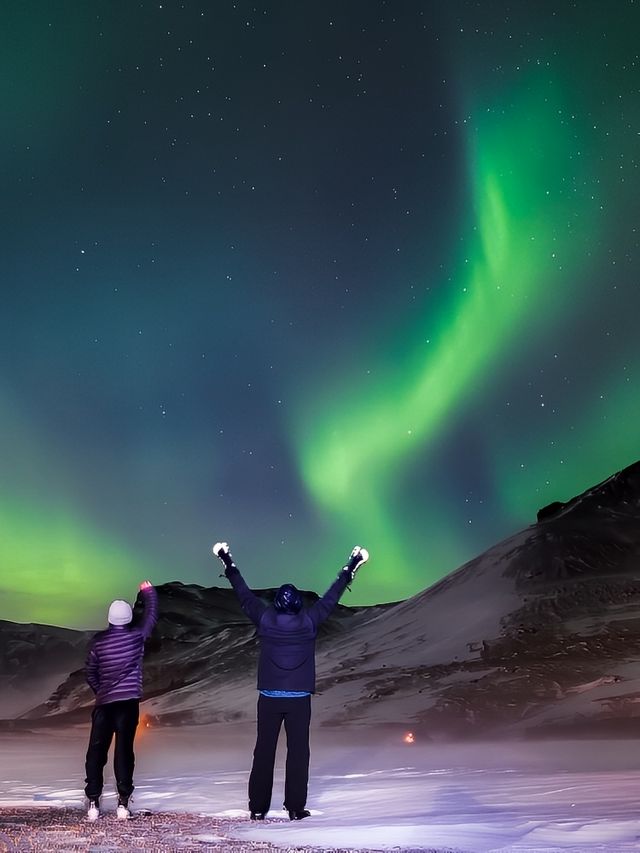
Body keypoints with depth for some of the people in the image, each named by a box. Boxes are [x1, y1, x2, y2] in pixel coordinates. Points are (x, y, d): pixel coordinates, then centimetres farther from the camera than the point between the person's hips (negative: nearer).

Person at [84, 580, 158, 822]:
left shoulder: (98, 640, 1)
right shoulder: (136, 636, -3)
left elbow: (90, 672, 8)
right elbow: (151, 616, 15)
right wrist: (149, 592, 30)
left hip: (103, 703, 2)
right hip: (128, 702, -1)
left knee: (96, 751, 7)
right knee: (124, 749, -1)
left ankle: (93, 803, 6)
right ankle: (123, 803, -4)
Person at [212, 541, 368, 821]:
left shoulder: (264, 619, -6)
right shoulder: (309, 621, -7)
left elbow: (244, 595, 4)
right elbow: (331, 596, 2)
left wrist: (228, 563, 15)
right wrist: (352, 567, 12)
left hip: (269, 698, 1)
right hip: (299, 699, -1)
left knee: (264, 751, 9)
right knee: (298, 752, 6)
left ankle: (258, 807, 14)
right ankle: (296, 807, 8)